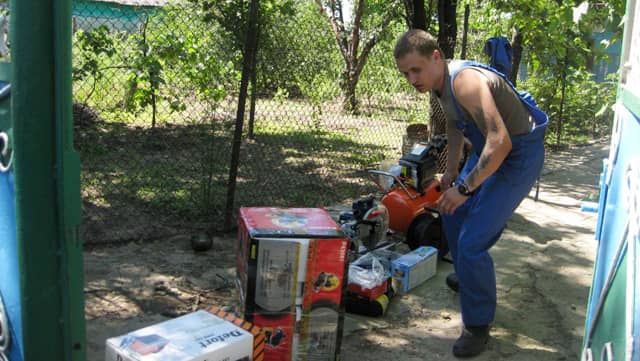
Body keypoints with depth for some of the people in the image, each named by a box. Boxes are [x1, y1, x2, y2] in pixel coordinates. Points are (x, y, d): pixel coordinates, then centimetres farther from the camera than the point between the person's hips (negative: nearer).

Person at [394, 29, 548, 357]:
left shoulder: (465, 81, -30)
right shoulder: (438, 82, 1)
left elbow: (501, 142, -37)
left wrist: (464, 188, -30)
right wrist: (451, 172, 21)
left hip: (519, 154, -10)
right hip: (488, 148, 10)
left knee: (472, 241, -14)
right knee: (454, 212, 23)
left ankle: (478, 327, 4)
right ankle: (467, 275, 48)